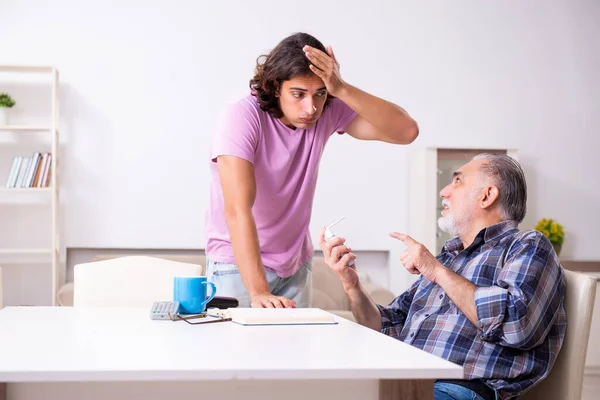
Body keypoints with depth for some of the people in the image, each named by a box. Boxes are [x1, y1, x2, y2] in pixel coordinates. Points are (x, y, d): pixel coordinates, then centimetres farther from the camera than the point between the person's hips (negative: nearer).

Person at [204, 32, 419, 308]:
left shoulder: (328, 112, -11)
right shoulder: (242, 117, -25)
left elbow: (406, 132, -21)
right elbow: (237, 209, -33)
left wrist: (342, 89, -31)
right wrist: (258, 292, -42)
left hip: (296, 264, 4)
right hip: (239, 263, -4)